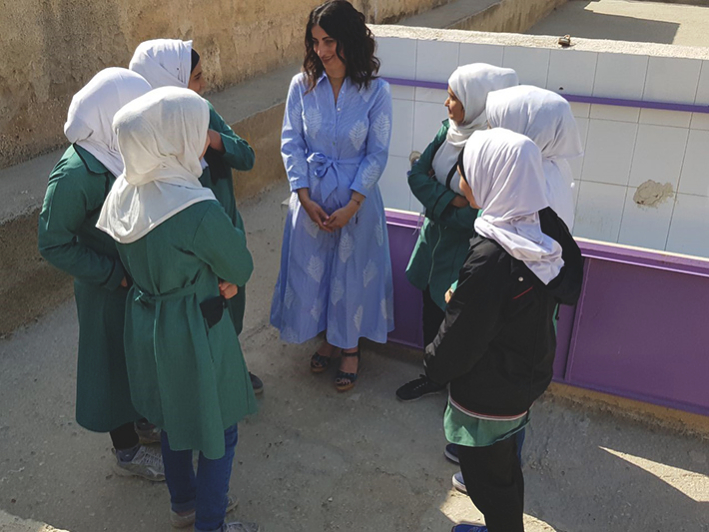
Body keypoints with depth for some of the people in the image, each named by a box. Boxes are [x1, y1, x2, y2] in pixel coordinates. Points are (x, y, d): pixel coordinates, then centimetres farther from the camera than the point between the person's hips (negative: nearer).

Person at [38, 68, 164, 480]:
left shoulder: (126, 151, -6)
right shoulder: (76, 173, -27)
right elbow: (55, 244, -21)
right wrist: (116, 275, -21)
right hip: (110, 291, -7)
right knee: (118, 362, 12)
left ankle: (149, 419, 49)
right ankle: (128, 451, 34)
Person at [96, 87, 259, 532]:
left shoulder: (125, 190, -7)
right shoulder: (199, 211, -32)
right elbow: (242, 269, -16)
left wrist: (215, 279, -3)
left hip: (144, 324, 8)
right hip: (193, 333, -8)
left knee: (174, 417, 27)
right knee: (218, 431, 15)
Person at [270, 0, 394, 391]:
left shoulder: (376, 91, -11)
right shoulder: (302, 86, -5)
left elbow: (377, 154, -8)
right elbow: (291, 143, -2)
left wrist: (351, 206, -14)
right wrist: (306, 198, -10)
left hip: (356, 200, -2)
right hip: (310, 198, 2)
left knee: (352, 274, 9)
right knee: (311, 269, 13)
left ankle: (349, 347, 32)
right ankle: (326, 337, 38)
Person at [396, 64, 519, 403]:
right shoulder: (450, 129, -4)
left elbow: (477, 217, -27)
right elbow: (417, 174, -3)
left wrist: (436, 199, -15)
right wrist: (450, 200, -18)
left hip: (466, 250, -7)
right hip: (435, 238, 7)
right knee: (431, 310, 22)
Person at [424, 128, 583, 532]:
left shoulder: (490, 259, -34)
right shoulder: (546, 224, -11)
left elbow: (459, 342, -24)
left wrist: (435, 363, -2)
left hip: (487, 396, -8)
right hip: (527, 377, 8)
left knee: (489, 482, 17)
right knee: (506, 467, 31)